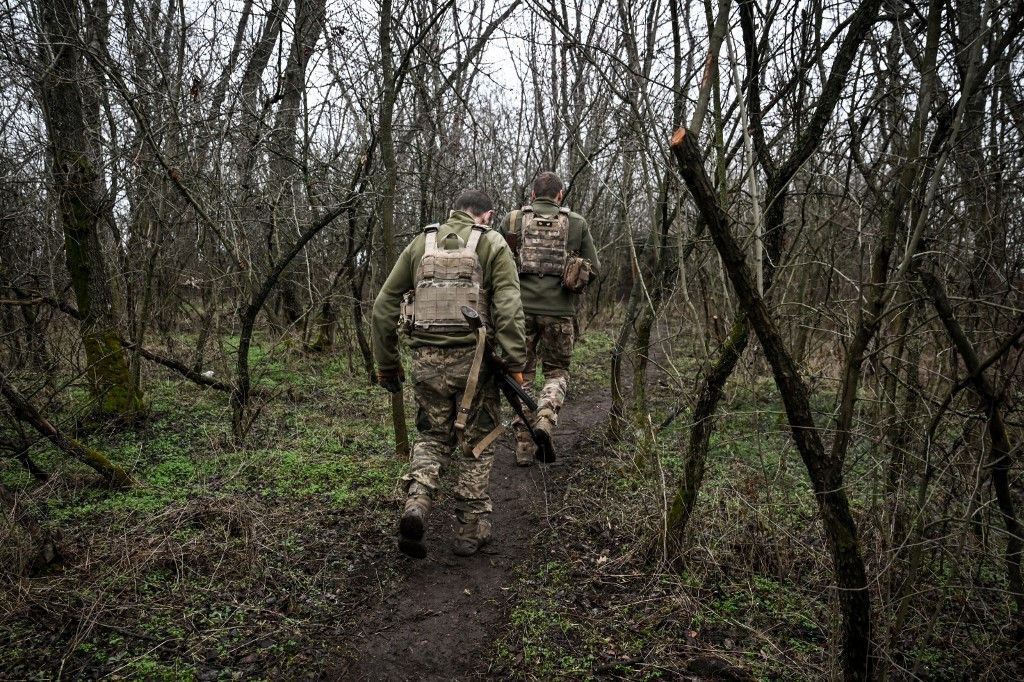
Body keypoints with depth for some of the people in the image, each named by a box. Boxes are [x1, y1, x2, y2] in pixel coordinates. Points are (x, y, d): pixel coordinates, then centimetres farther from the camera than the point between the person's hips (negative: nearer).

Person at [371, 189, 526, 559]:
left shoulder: (420, 243, 13)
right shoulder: (492, 244, 3)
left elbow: (384, 305, 10)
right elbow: (508, 308, -10)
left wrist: (386, 362, 16)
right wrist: (515, 362, -8)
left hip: (427, 359, 3)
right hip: (472, 359, -3)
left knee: (432, 436, 19)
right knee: (476, 443, 12)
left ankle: (416, 504, -3)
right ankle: (471, 529, 19)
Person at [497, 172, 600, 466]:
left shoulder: (512, 220, 8)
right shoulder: (577, 223, 8)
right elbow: (593, 269, 8)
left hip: (520, 307, 1)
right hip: (559, 311, -1)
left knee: (522, 375, 12)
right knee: (557, 371, 16)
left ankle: (523, 445, 11)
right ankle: (546, 419, -11)